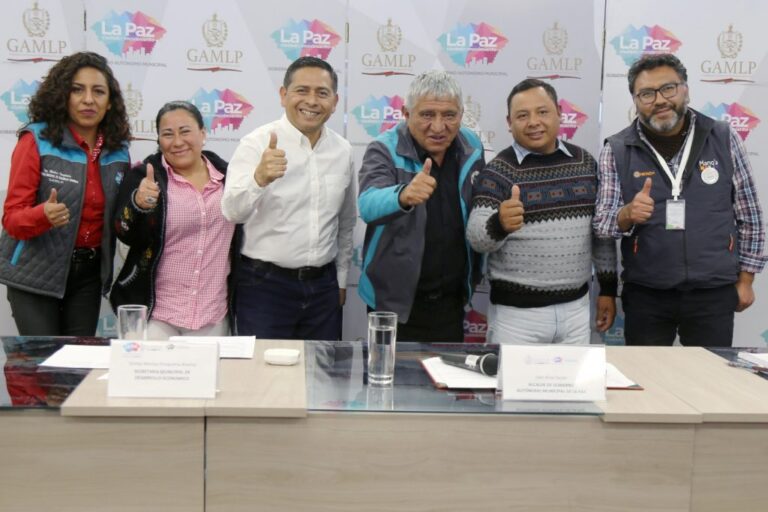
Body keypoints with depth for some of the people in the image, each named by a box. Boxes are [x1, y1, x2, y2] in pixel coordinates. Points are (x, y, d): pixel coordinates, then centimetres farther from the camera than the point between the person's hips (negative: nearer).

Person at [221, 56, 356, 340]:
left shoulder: (342, 150, 6)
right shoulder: (258, 143, -9)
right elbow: (233, 212, -23)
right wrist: (259, 178, -41)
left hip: (323, 286, 5)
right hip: (265, 284, -4)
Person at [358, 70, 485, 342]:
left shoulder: (472, 148, 0)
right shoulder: (384, 150, -13)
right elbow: (368, 206, -32)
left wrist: (475, 271, 12)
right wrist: (403, 196, -52)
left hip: (452, 301, 4)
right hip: (395, 303, -4)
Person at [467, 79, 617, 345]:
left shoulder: (584, 162, 5)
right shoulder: (498, 171, -7)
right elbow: (477, 239, -17)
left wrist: (608, 287, 12)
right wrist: (499, 224, -37)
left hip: (576, 308, 4)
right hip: (516, 312, -4)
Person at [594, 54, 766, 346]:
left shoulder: (724, 139, 0)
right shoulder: (617, 150, -2)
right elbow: (602, 222, -4)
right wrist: (627, 215, -25)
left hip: (713, 293, 1)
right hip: (645, 295, 0)